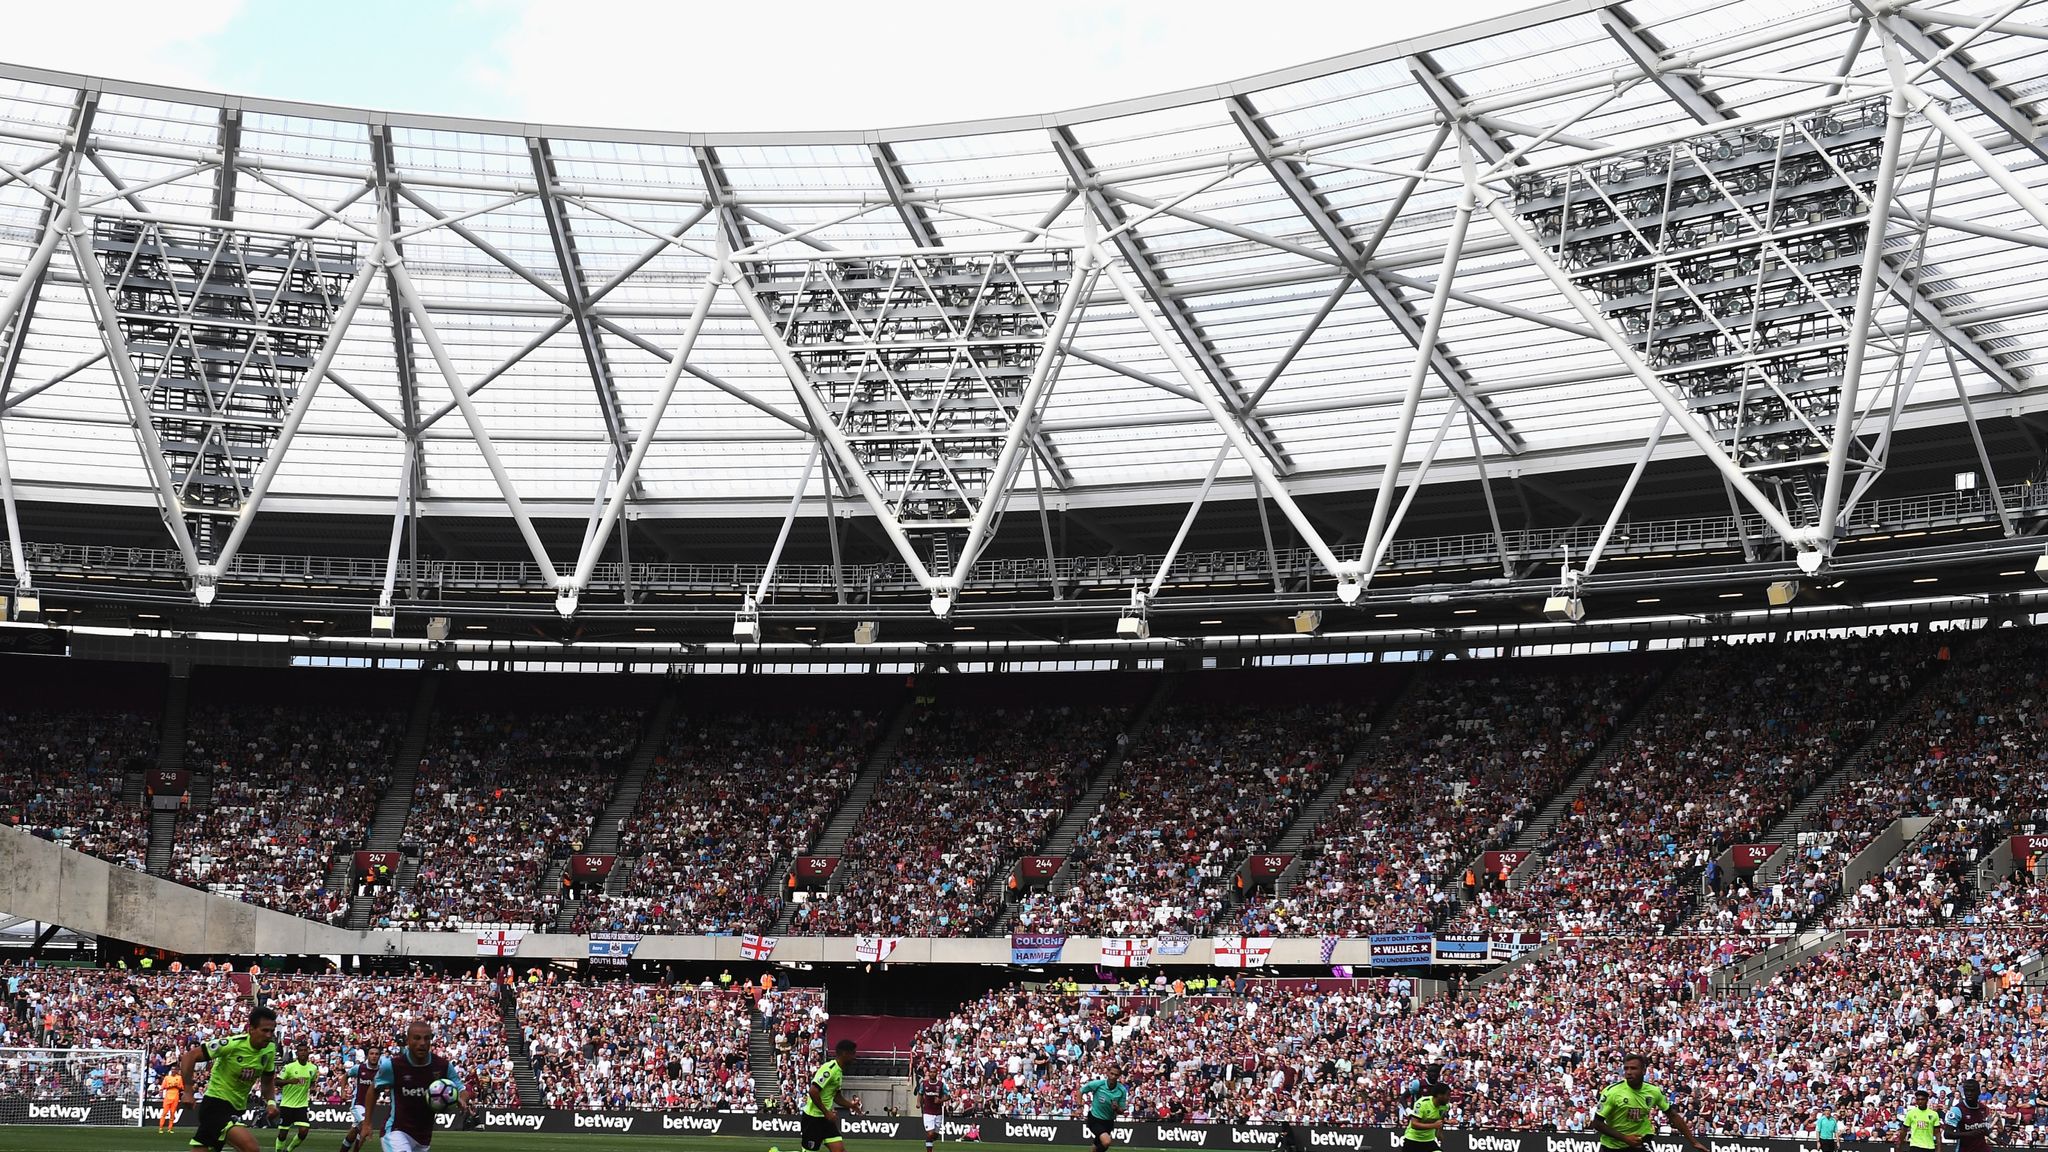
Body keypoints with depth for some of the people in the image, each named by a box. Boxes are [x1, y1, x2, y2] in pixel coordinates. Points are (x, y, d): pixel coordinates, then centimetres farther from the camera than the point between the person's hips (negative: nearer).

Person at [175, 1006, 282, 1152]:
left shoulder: (270, 1050, -1)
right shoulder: (232, 1043, -21)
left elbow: (268, 1080, 15)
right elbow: (190, 1056, -18)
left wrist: (271, 1101, -4)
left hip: (236, 1108, 7)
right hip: (216, 1102, -7)